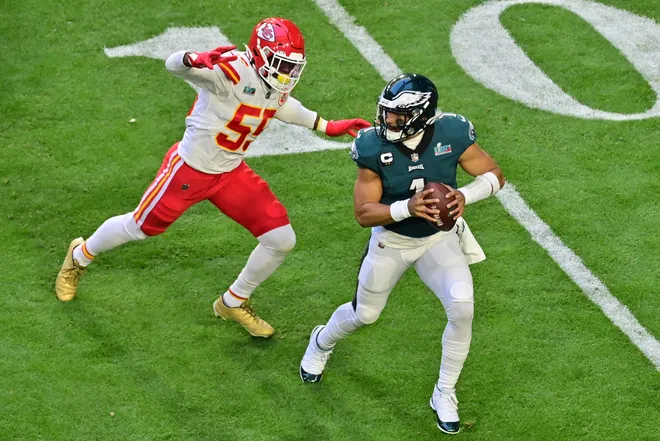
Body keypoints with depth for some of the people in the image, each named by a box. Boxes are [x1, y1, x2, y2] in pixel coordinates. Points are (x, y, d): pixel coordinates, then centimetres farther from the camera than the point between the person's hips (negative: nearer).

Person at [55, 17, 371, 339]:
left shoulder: (275, 82, -6)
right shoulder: (231, 70, -31)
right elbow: (174, 64, -45)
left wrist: (326, 127, 20)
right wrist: (196, 60, -69)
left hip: (232, 173, 7)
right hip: (190, 168, -7)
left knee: (281, 240, -1)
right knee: (139, 228, 14)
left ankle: (233, 303, 24)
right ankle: (79, 257, 46)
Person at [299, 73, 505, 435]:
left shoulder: (451, 134, -24)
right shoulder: (374, 146, -25)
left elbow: (494, 174, -11)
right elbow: (364, 213, -21)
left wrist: (465, 195, -32)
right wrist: (408, 207, -39)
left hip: (440, 238, 0)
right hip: (391, 240, 0)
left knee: (462, 309, -21)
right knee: (364, 315, 17)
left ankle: (444, 395, 1)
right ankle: (322, 342, 54)